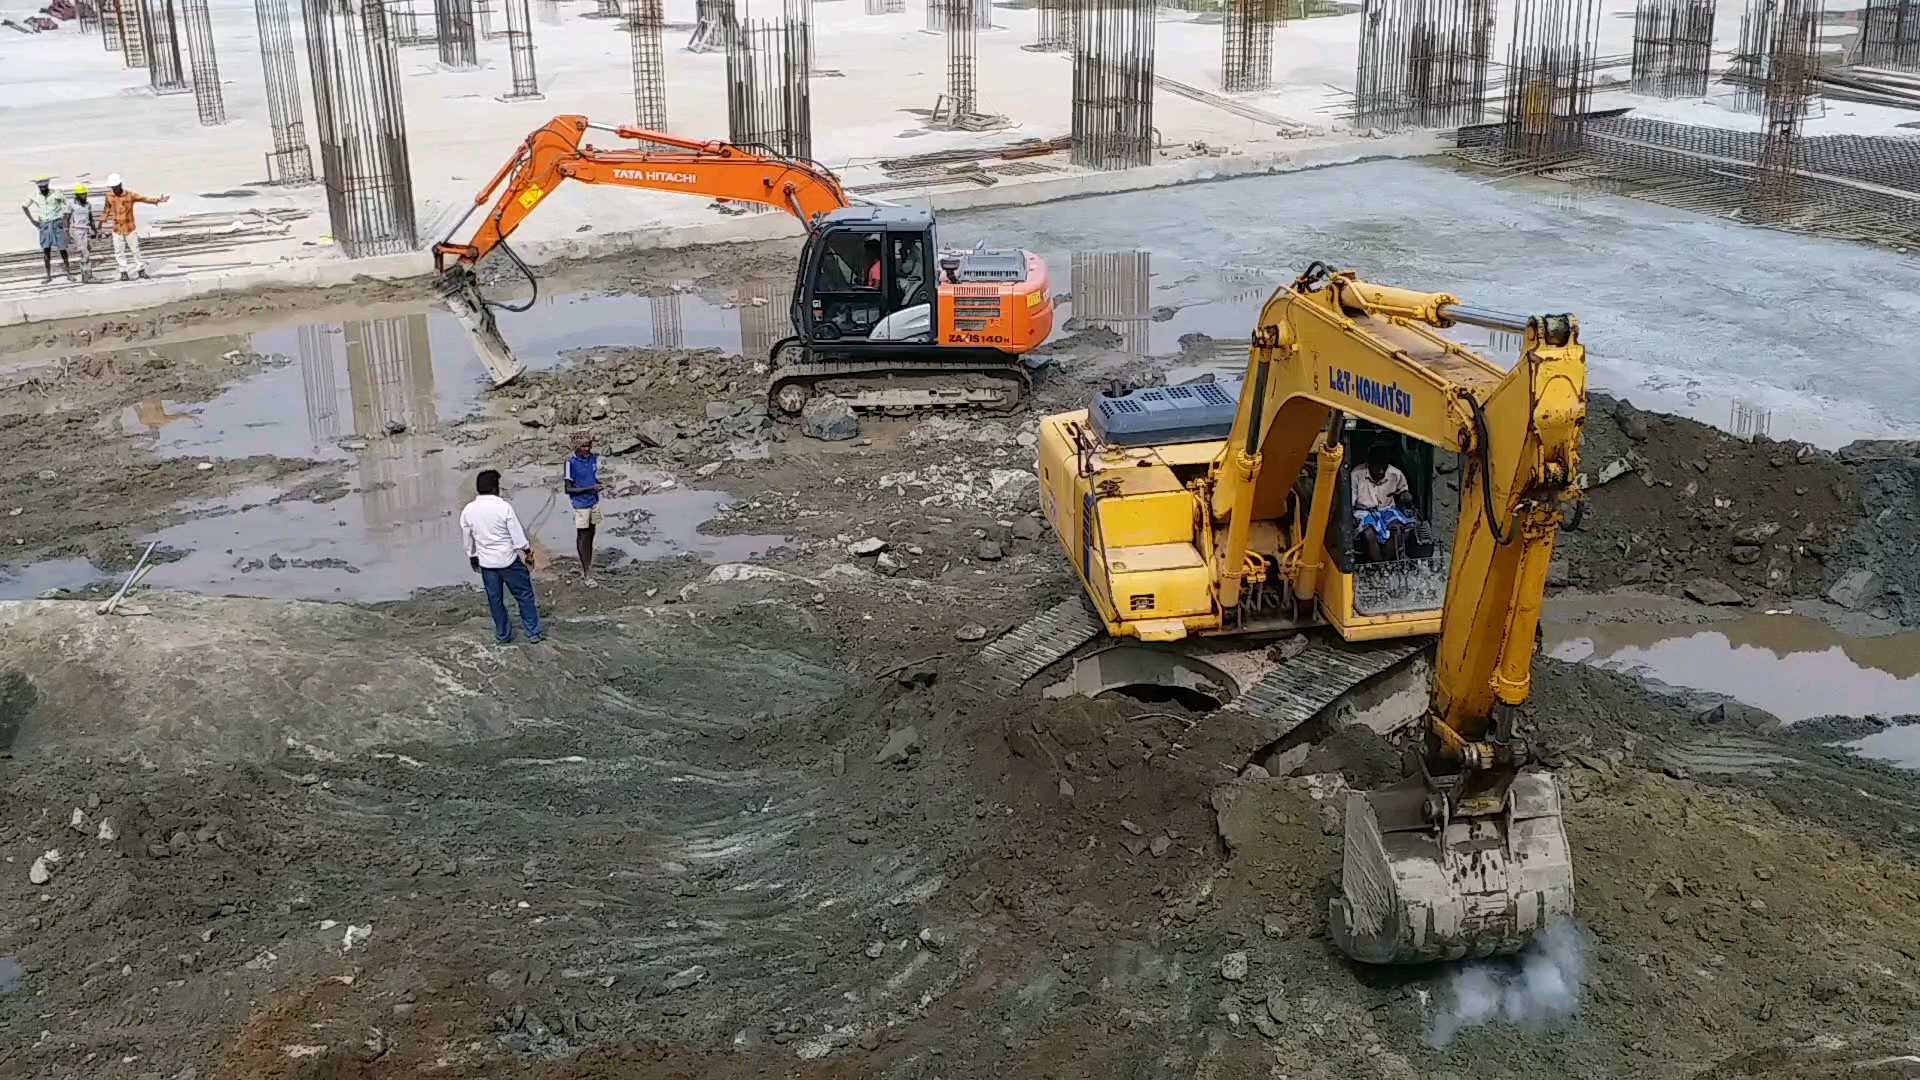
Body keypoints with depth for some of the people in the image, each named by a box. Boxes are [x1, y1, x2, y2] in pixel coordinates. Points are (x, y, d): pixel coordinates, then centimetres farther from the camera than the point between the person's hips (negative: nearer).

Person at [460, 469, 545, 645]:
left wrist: (472, 558, 23)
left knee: (495, 599, 15)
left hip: (486, 562, 4)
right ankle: (534, 632, 11)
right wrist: (528, 551, 3)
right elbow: (518, 534, -12)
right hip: (508, 560, -4)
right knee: (524, 595, 8)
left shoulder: (468, 511, -3)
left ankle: (503, 635, 23)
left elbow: (468, 539, 8)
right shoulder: (504, 507, -16)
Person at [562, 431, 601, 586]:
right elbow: (568, 489, -15)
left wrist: (598, 485, 0)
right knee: (582, 537, -1)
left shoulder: (594, 458, 1)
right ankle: (586, 575, 4)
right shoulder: (571, 462, -17)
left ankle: (586, 568, 23)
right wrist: (589, 488, -22)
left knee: (590, 536, 12)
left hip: (594, 502, 6)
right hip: (581, 505, -6)